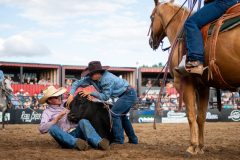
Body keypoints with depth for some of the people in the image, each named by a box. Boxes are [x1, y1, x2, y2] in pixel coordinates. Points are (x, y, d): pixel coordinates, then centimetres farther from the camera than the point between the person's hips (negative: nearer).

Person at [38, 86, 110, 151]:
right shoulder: (47, 112, 7)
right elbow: (42, 129, -9)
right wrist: (57, 118, -13)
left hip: (77, 132, 3)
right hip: (65, 137, -2)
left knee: (83, 121, -29)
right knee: (52, 128, -30)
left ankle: (99, 143, -54)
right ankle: (76, 142, -48)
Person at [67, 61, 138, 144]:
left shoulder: (107, 79, -29)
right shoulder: (92, 78, -5)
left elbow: (105, 97, -24)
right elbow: (77, 83, -3)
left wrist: (91, 93, -26)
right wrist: (71, 95, -16)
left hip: (129, 94, -10)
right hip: (127, 95, 10)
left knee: (114, 113, -14)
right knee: (121, 115, 19)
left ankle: (119, 139, -7)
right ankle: (133, 139, 26)